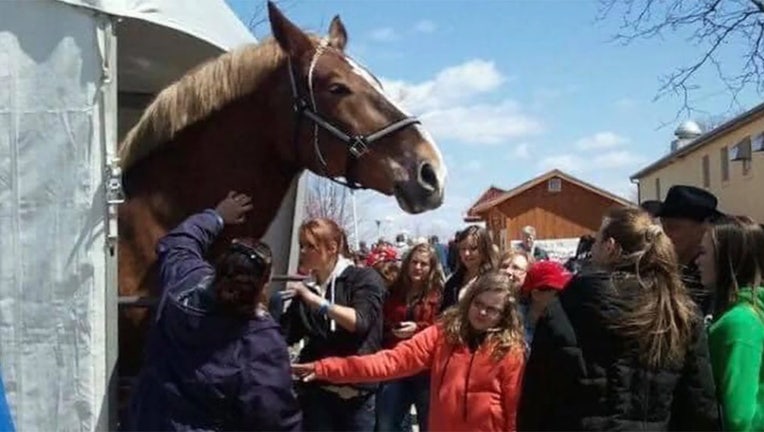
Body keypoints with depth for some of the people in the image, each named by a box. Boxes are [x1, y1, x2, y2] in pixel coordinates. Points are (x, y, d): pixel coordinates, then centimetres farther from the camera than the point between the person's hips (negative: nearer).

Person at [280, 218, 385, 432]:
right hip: (317, 394, 3)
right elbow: (281, 336, 6)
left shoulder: (364, 278, -3)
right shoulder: (306, 288, 10)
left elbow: (360, 322, -18)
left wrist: (315, 300, -19)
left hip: (360, 395, -3)